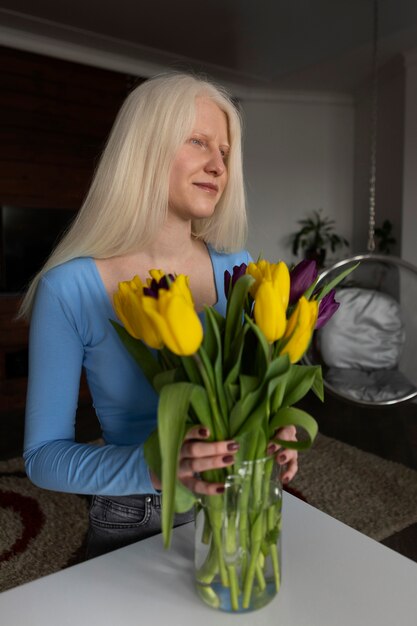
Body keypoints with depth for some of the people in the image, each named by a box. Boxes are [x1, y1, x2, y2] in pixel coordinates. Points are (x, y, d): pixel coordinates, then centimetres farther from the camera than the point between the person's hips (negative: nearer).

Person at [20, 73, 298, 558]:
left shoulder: (238, 268, -10)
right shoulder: (70, 287, -21)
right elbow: (43, 453, -16)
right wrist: (153, 467, -32)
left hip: (235, 510, 4)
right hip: (131, 524, -3)